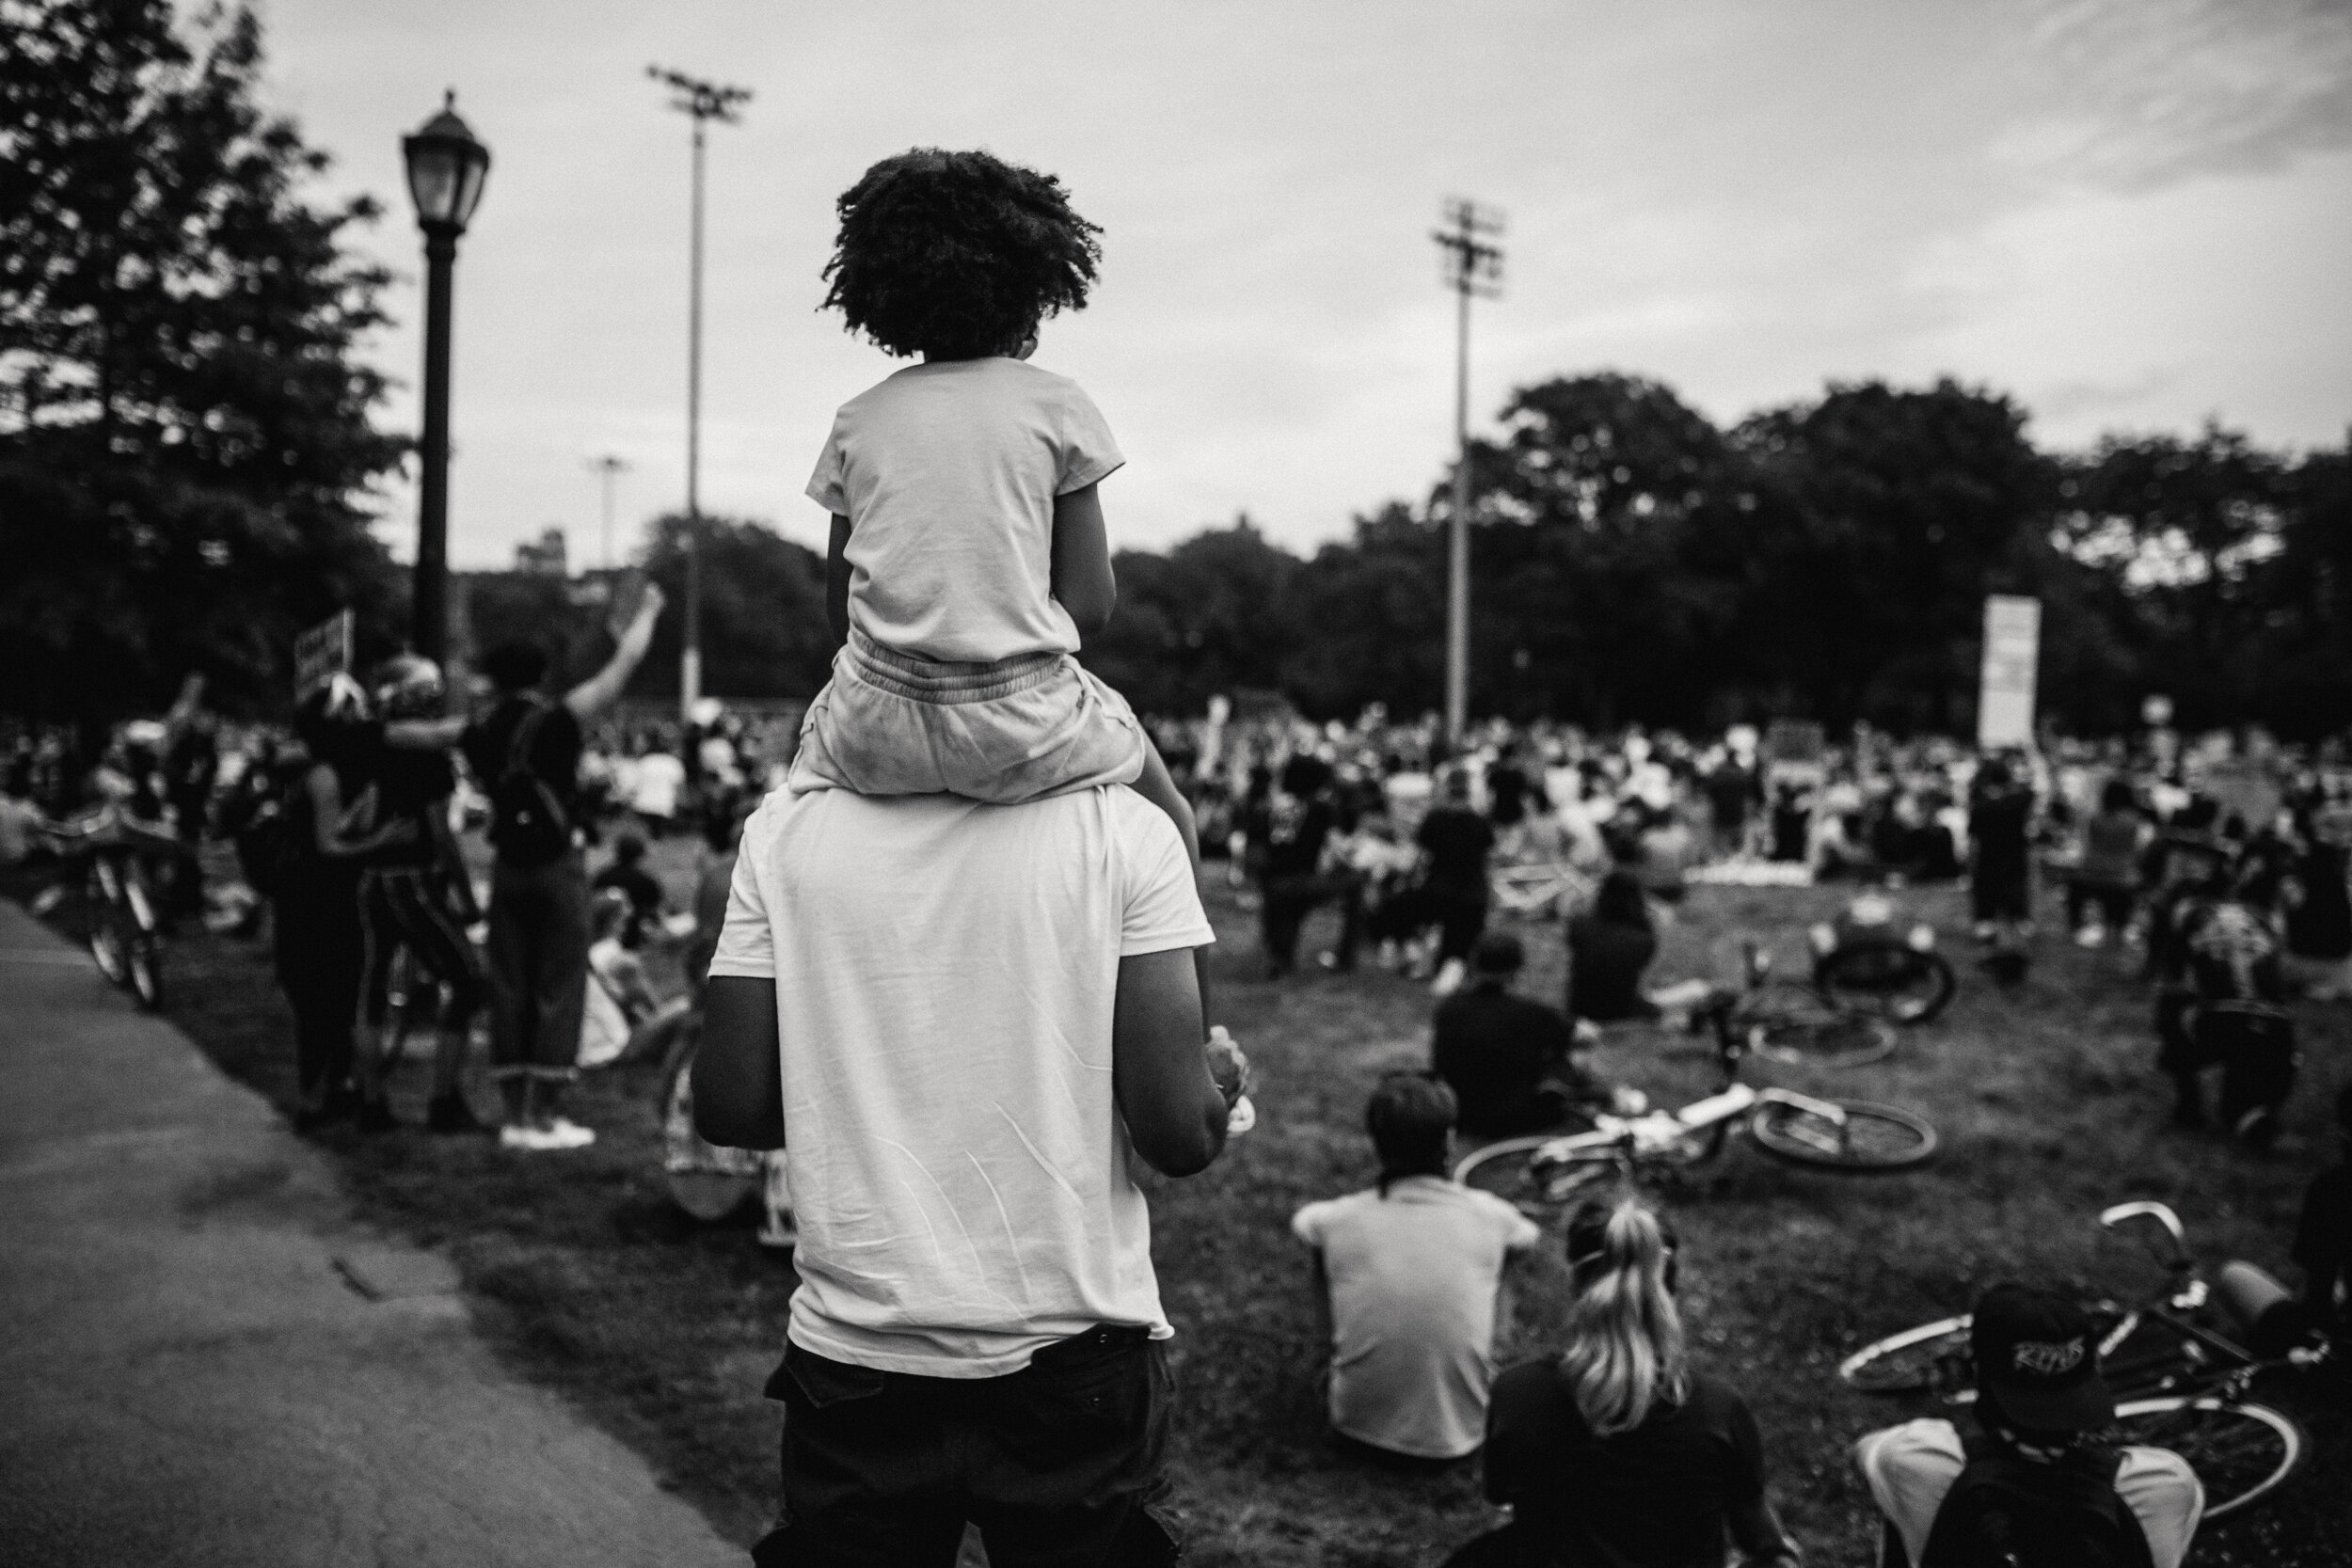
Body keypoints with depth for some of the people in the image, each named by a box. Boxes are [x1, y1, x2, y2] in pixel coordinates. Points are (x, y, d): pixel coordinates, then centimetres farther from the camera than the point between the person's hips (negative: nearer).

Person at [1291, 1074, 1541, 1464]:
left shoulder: (1337, 1219, -10)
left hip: (1362, 1429, 0)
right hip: (1460, 1438, 0)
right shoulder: (1486, 1215, -10)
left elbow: (1301, 1221, 16)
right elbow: (1527, 1238, 16)